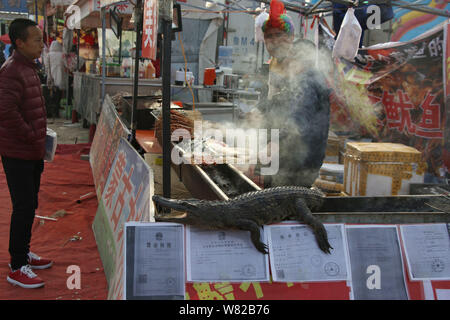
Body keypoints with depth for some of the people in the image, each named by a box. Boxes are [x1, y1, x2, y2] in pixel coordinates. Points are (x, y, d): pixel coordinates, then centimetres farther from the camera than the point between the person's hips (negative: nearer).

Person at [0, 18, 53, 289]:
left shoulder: (29, 68, 13)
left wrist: (39, 143, 14)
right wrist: (33, 139, -19)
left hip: (32, 153, 9)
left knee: (29, 206, 17)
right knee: (24, 208, -5)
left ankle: (24, 253, 31)